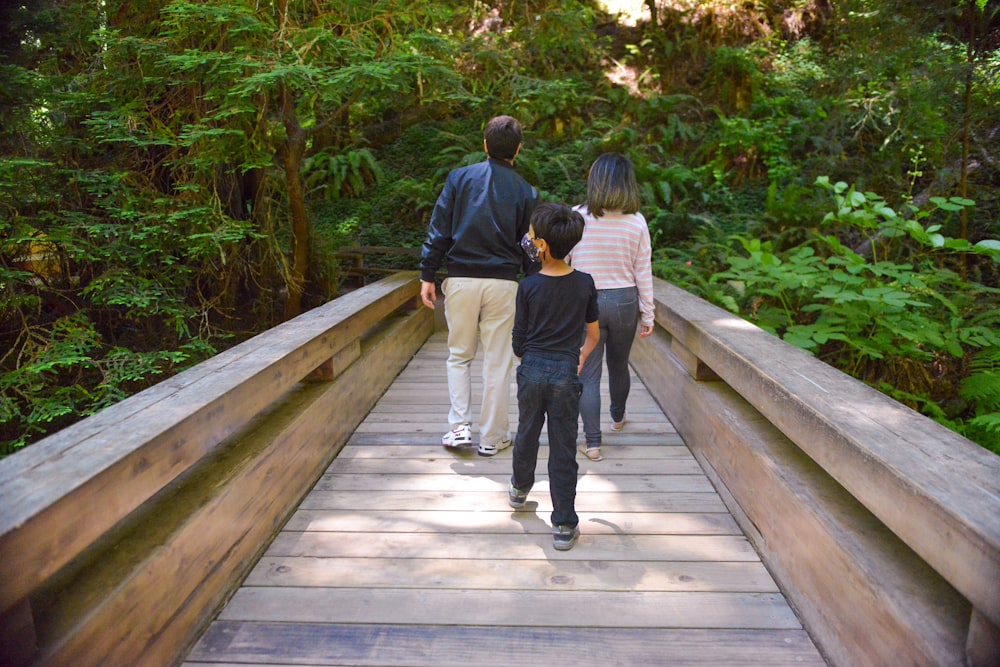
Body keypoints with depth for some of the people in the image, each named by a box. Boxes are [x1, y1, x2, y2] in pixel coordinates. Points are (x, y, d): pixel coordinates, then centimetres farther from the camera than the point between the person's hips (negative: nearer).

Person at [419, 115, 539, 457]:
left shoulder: (459, 178, 1)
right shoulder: (526, 192, 3)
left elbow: (438, 230, -1)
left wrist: (427, 275, 3)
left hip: (461, 279, 0)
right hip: (503, 282, 0)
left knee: (459, 355, 15)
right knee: (497, 362, 7)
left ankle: (460, 426, 8)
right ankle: (492, 437, 15)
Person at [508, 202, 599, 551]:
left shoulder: (528, 286, -9)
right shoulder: (585, 283, -4)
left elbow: (519, 340, -2)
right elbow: (594, 335, 5)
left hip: (532, 369, 0)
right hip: (566, 372, 0)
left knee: (527, 433, 21)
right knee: (563, 448, 4)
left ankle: (520, 489, 46)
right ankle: (564, 525, 8)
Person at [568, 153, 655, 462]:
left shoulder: (576, 216, -9)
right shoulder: (636, 221, -5)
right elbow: (643, 272, -1)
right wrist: (647, 313, 7)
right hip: (624, 301, 2)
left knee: (588, 373, 4)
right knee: (619, 365, 22)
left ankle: (592, 442, 3)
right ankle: (618, 416, 47)